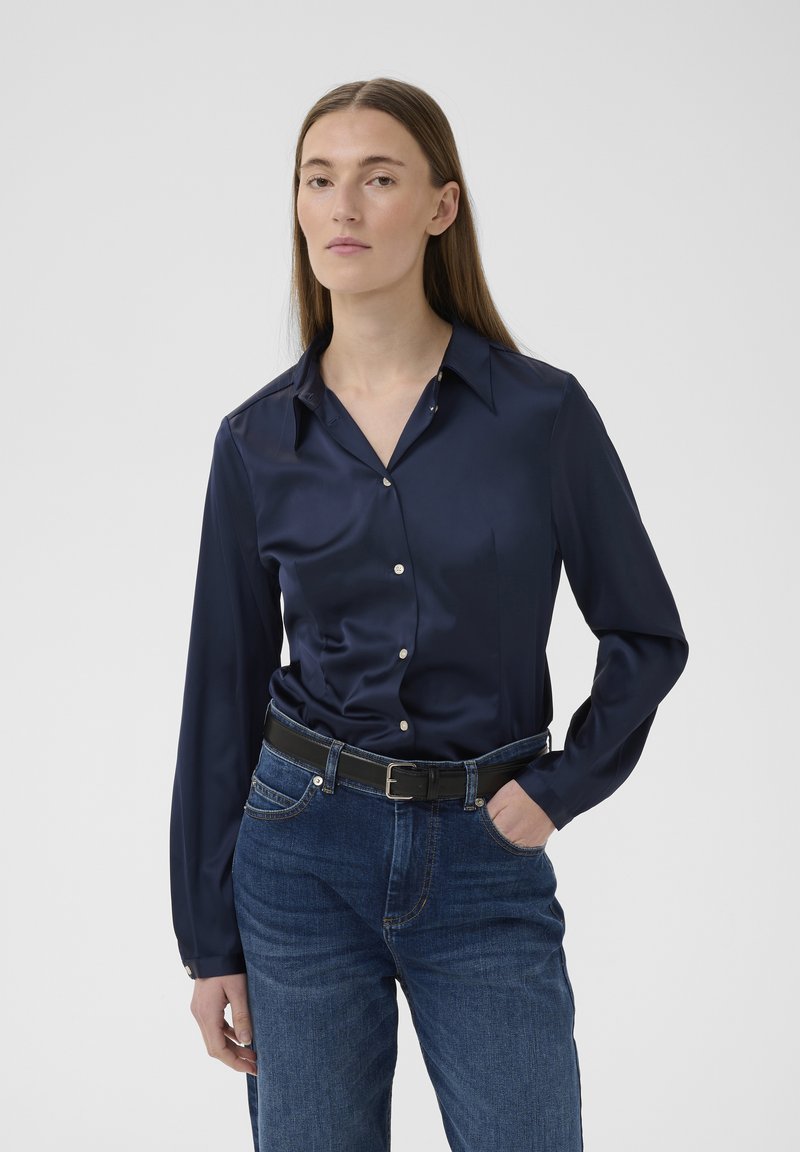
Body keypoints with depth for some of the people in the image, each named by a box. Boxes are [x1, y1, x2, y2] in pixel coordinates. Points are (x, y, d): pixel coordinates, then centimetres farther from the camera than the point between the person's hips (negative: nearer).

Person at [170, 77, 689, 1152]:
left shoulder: (543, 412, -5)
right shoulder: (259, 439, 0)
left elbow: (645, 634, 6)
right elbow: (224, 690, 4)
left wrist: (563, 786, -5)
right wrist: (210, 941, 5)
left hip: (486, 865, -1)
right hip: (304, 854, 2)